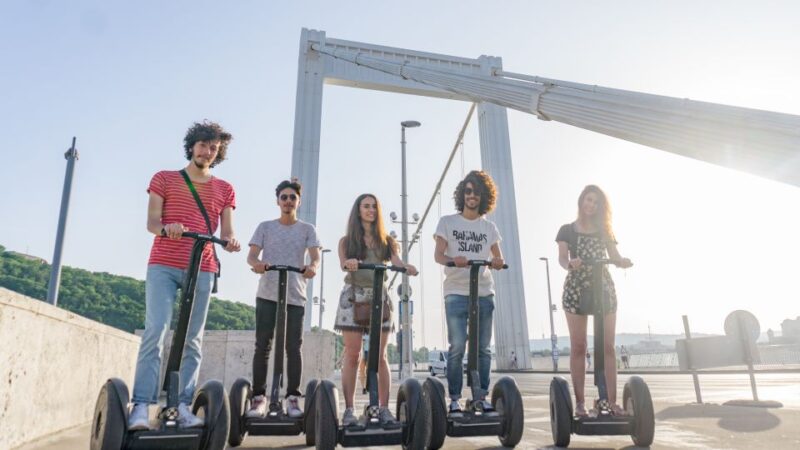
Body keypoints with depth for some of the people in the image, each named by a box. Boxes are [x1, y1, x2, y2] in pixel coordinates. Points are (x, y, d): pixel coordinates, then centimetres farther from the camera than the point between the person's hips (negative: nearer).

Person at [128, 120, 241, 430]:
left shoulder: (224, 190, 13)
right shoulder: (164, 179, 10)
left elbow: (226, 230, 5)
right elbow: (151, 223, 0)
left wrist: (230, 240, -19)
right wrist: (166, 228, -23)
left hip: (202, 269, 2)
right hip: (163, 265, -2)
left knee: (193, 339, 0)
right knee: (155, 331, -13)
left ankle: (183, 405, 3)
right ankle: (141, 405, -12)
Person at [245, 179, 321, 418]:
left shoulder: (307, 229, 10)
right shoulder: (265, 227, 11)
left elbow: (315, 255, -5)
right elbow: (252, 254, 0)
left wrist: (312, 267, -29)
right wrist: (256, 263, -25)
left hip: (295, 297, 0)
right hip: (267, 295, 0)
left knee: (294, 347, 1)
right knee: (262, 346, -1)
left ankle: (293, 398, 7)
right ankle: (258, 397, 7)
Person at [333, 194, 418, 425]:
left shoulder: (386, 240, 16)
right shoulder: (347, 240, 11)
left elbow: (396, 261, 1)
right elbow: (342, 263, -7)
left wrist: (408, 267, -22)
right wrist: (349, 264, -31)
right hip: (353, 296, -1)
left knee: (380, 355, 0)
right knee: (352, 354, -2)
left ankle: (384, 408, 4)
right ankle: (348, 409, 3)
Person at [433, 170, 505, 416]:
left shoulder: (489, 227, 15)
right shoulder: (447, 222, 7)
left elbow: (498, 258, 11)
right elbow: (438, 254, -1)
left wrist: (498, 262, -13)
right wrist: (454, 260, -22)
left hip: (484, 293, 3)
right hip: (456, 292, -3)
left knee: (483, 348, 5)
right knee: (457, 347, -7)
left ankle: (482, 396, 15)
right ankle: (454, 399, 2)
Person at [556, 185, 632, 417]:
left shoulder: (604, 230, 16)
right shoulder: (567, 230, 8)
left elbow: (616, 258, 6)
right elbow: (562, 258, -5)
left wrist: (625, 261, -17)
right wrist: (570, 264, -28)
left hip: (604, 288, 3)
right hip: (576, 289, -2)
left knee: (607, 347, 0)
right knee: (578, 347, -2)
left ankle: (612, 400, 4)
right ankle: (580, 402, 1)